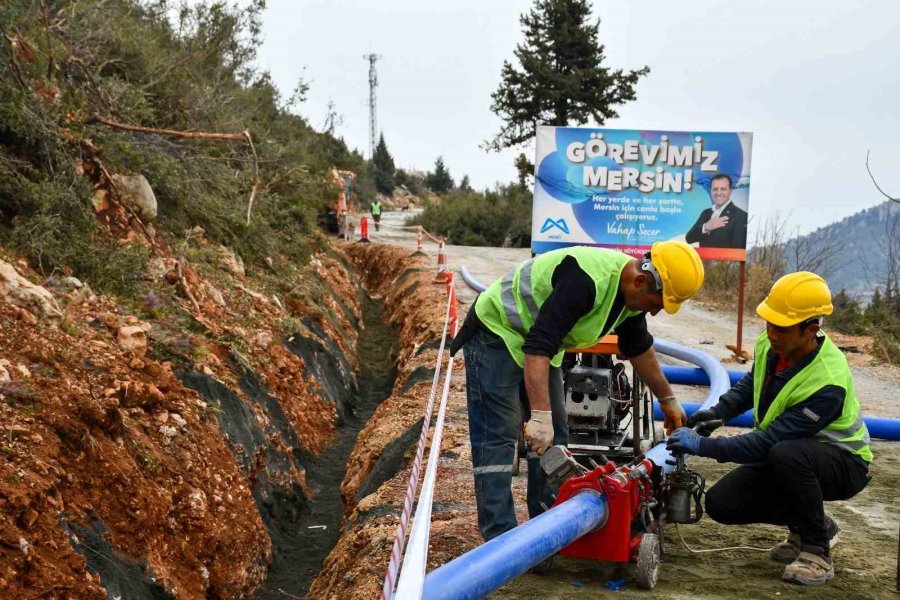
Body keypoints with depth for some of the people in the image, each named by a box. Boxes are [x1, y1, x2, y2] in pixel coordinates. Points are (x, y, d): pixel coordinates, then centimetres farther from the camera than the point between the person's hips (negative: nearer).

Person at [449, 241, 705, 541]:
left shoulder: (632, 290, -4)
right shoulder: (586, 280, -34)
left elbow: (639, 347, 15)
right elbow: (538, 347, -39)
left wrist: (668, 399, 22)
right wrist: (540, 415, -43)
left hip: (541, 341, 10)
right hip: (497, 333, -10)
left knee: (554, 436, 10)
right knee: (498, 437, -12)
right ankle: (500, 538, -11)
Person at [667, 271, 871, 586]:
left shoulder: (828, 384, -34)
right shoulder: (772, 344, -12)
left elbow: (768, 442, -33)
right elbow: (750, 384, 11)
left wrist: (704, 446, -32)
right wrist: (717, 411, -7)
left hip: (842, 462, -7)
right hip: (783, 457, 7)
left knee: (786, 454, -40)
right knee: (721, 504, -7)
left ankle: (817, 550, -18)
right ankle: (808, 523, 14)